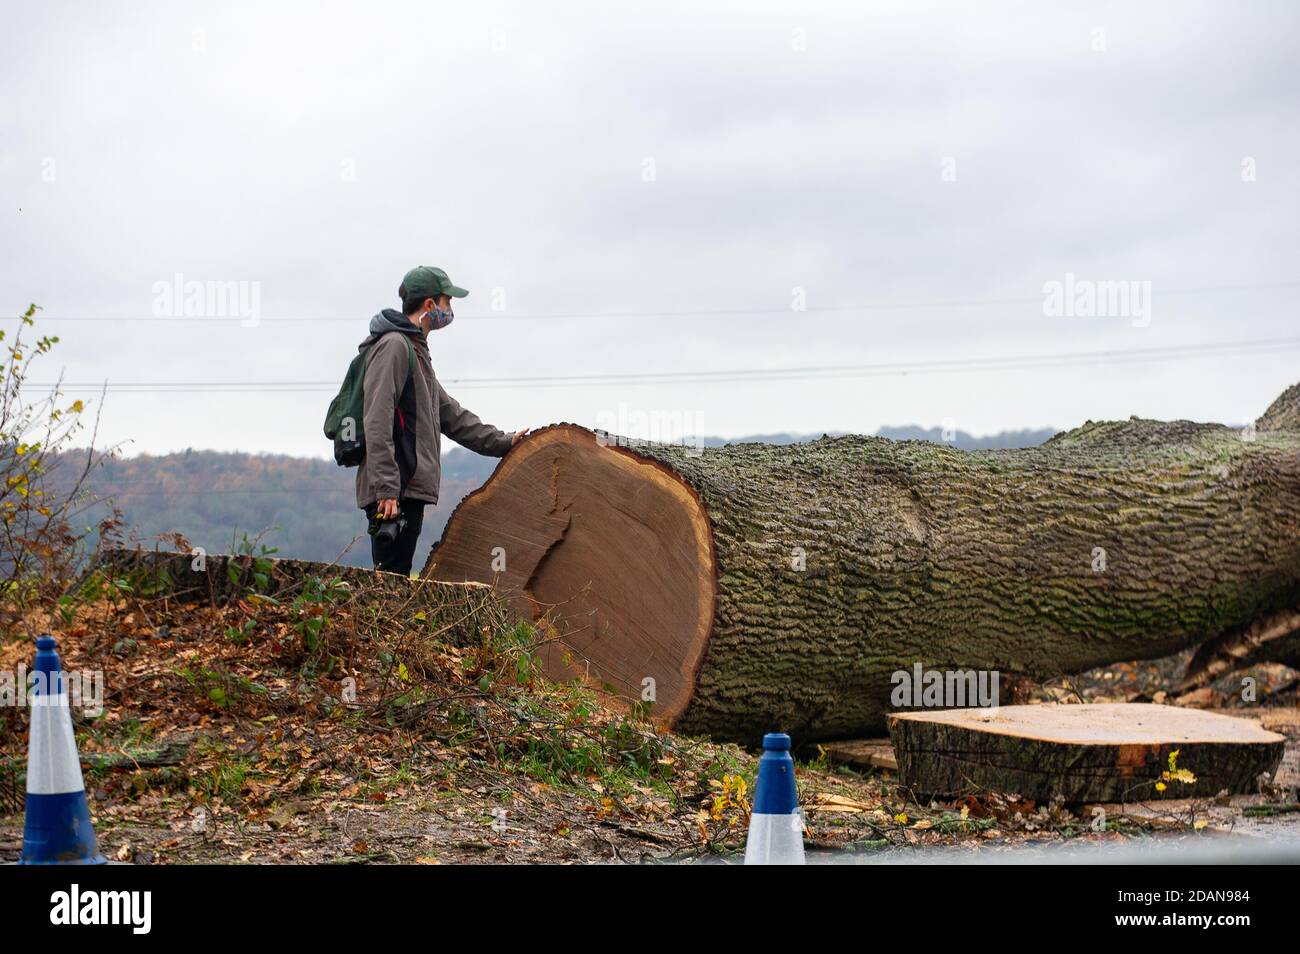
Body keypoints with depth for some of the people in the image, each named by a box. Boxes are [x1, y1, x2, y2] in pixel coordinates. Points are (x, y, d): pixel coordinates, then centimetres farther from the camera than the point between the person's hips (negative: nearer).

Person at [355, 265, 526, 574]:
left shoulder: (415, 350, 24)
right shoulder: (394, 346, -10)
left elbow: (450, 415, 32)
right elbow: (378, 421, -18)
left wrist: (503, 442, 33)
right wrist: (386, 487, -24)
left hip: (409, 489, 10)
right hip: (395, 492, -10)